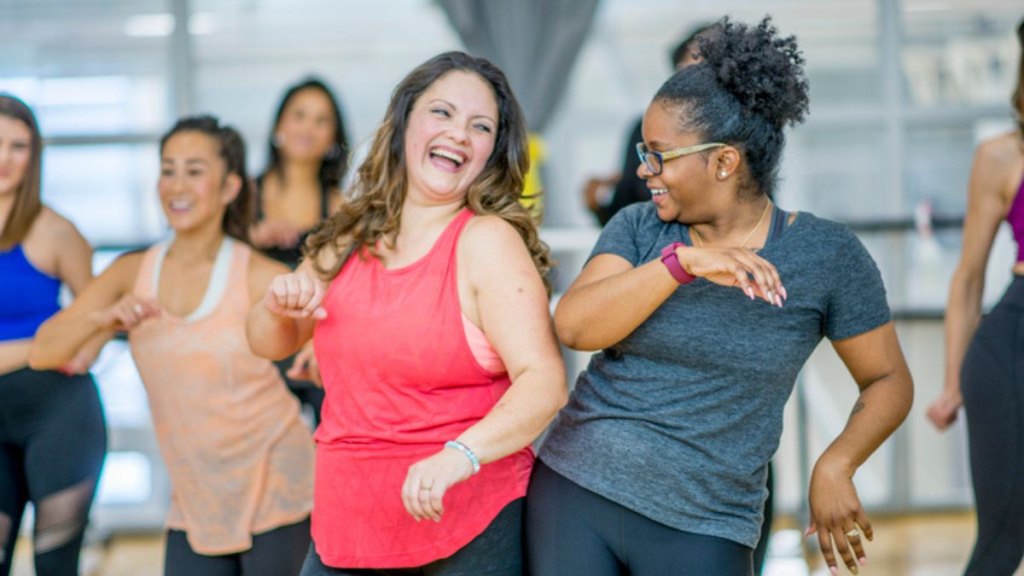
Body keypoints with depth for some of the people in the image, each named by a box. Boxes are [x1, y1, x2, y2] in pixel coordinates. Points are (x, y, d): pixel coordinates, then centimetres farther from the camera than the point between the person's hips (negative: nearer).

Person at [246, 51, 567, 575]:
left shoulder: (488, 241, -12)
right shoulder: (351, 238, 6)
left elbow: (543, 381, -21)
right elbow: (271, 343, 16)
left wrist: (460, 455, -36)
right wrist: (280, 305, -6)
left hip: (468, 527, -5)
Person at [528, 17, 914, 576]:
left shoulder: (827, 255, -3)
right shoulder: (637, 227, 1)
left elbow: (889, 380, 2)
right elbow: (573, 326, -14)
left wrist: (835, 466, -14)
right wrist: (682, 261, -26)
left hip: (699, 529, -2)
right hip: (573, 490, 2)